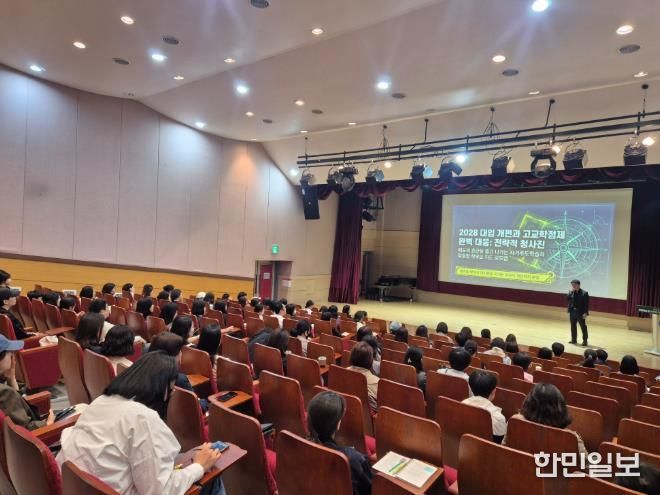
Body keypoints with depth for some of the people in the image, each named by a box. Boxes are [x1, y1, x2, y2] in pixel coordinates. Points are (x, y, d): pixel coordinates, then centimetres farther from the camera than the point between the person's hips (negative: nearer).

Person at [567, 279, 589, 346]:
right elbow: (567, 299, -5)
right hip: (572, 312, 5)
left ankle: (585, 341, 13)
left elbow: (586, 304, -11)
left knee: (583, 327, 3)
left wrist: (585, 313, -15)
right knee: (573, 326, 14)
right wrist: (570, 292, -13)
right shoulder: (571, 292, 5)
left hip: (580, 313, -5)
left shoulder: (584, 293, -11)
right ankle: (574, 339, 26)